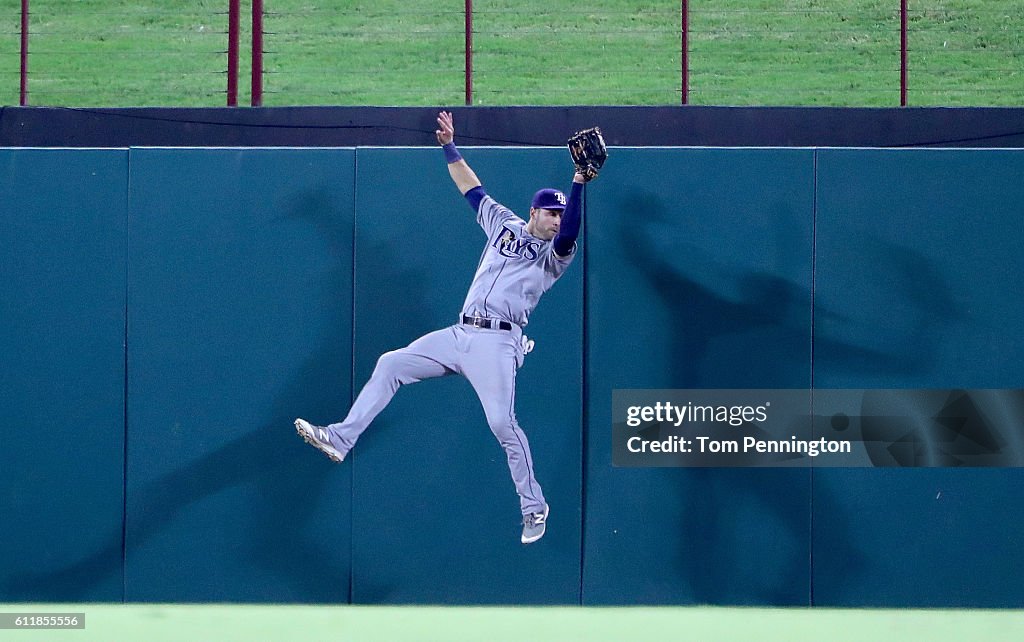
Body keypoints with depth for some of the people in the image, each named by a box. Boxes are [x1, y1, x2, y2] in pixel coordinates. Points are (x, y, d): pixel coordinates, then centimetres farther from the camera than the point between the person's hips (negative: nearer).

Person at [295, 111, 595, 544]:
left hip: (497, 344, -6)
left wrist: (579, 183, -30)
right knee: (390, 365, 0)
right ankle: (341, 438, 0)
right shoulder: (504, 224, 17)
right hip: (459, 336, 6)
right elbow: (472, 188, 24)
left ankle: (534, 506, -7)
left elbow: (570, 233, -20)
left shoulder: (554, 256, 2)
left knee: (501, 422, -18)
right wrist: (449, 146, 20)